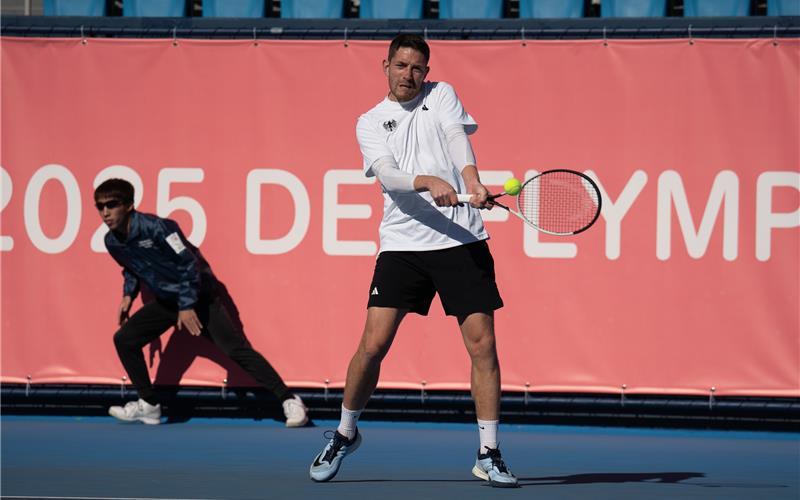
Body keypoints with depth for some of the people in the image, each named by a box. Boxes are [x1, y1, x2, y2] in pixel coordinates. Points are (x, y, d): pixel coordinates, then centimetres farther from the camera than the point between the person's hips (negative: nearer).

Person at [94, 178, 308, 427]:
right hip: (167, 301, 8)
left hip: (200, 296, -8)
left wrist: (187, 306, -24)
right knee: (124, 339, 1)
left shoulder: (155, 228, -26)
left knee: (237, 349, -16)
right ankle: (149, 405, 13)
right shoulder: (112, 242, -3)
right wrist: (129, 294, 3)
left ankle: (290, 401, -15)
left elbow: (188, 262, -24)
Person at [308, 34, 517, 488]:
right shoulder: (371, 123, 8)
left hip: (463, 241, 0)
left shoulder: (442, 96, 9)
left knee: (482, 344, -5)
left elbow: (457, 139, -10)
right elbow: (388, 176, -9)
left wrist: (472, 181, -30)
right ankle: (346, 434, 16)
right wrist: (429, 183, -29)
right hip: (403, 243, 0)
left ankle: (489, 454, 3)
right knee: (373, 344, -6)